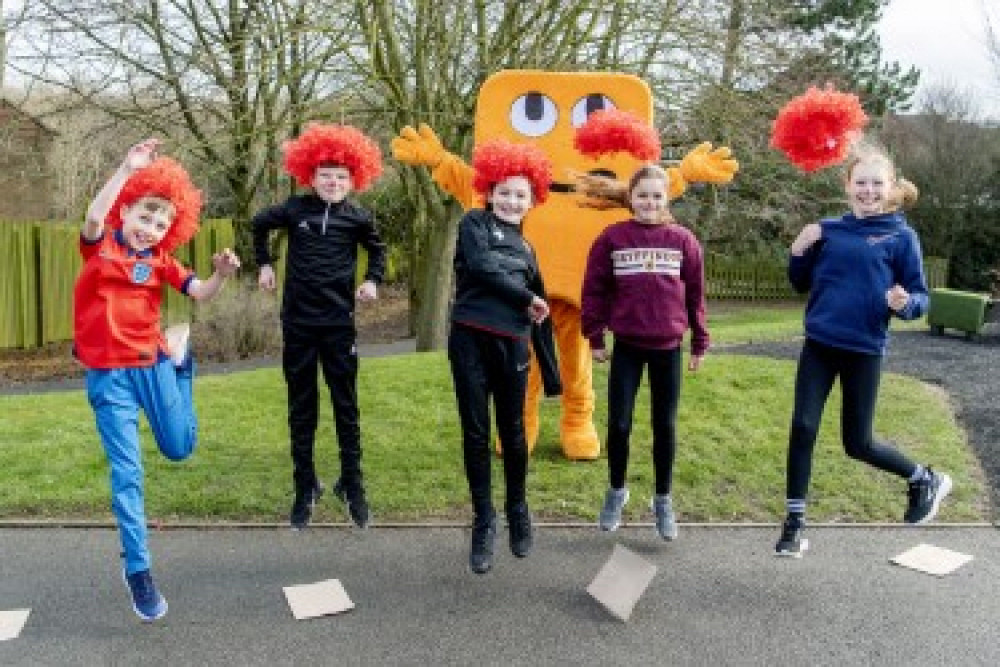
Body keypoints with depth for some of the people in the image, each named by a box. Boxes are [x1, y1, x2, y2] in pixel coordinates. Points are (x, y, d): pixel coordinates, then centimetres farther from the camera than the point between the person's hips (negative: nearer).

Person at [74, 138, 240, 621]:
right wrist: (128, 166, -30)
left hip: (152, 365, 3)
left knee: (179, 449, 16)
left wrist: (220, 275, -25)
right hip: (108, 375, -3)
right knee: (126, 472, -3)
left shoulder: (160, 259, 3)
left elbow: (199, 294, -5)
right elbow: (93, 216, -28)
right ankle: (138, 570, 9)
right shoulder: (101, 244, -6)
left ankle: (179, 355, 42)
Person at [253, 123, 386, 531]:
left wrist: (373, 280, 3)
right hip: (298, 322, 1)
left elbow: (376, 249, 17)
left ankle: (352, 485, 17)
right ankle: (305, 487, 19)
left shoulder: (358, 218, -3)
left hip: (339, 323, 0)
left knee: (346, 405, 5)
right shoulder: (294, 209, -2)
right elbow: (260, 224, 19)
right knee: (301, 408, 8)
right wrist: (264, 263, 15)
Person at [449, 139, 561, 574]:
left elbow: (540, 317, 21)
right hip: (471, 339, -3)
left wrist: (552, 375, 18)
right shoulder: (474, 223, 7)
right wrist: (527, 298, -1)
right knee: (475, 433, 3)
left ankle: (518, 510, 30)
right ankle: (483, 522, 16)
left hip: (512, 345, 4)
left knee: (513, 433, 10)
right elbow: (481, 266, -13)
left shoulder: (525, 248, 20)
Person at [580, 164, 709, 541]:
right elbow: (594, 290, 1)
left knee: (665, 426, 9)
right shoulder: (612, 238, -2)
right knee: (618, 423, 3)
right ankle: (617, 491, 26)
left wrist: (699, 344, 6)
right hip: (627, 346, 0)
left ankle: (663, 499, 25)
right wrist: (595, 339, 0)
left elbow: (695, 294, 4)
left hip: (668, 347, 1)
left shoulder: (683, 239, 0)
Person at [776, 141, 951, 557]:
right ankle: (795, 523, 12)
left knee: (858, 444, 7)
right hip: (818, 345, 3)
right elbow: (801, 284, 11)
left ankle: (927, 480, 36)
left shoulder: (901, 237, -5)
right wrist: (798, 251, -7)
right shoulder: (828, 231, 4)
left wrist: (904, 303, -25)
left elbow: (920, 298, -3)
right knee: (802, 428, -2)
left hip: (864, 350, -3)